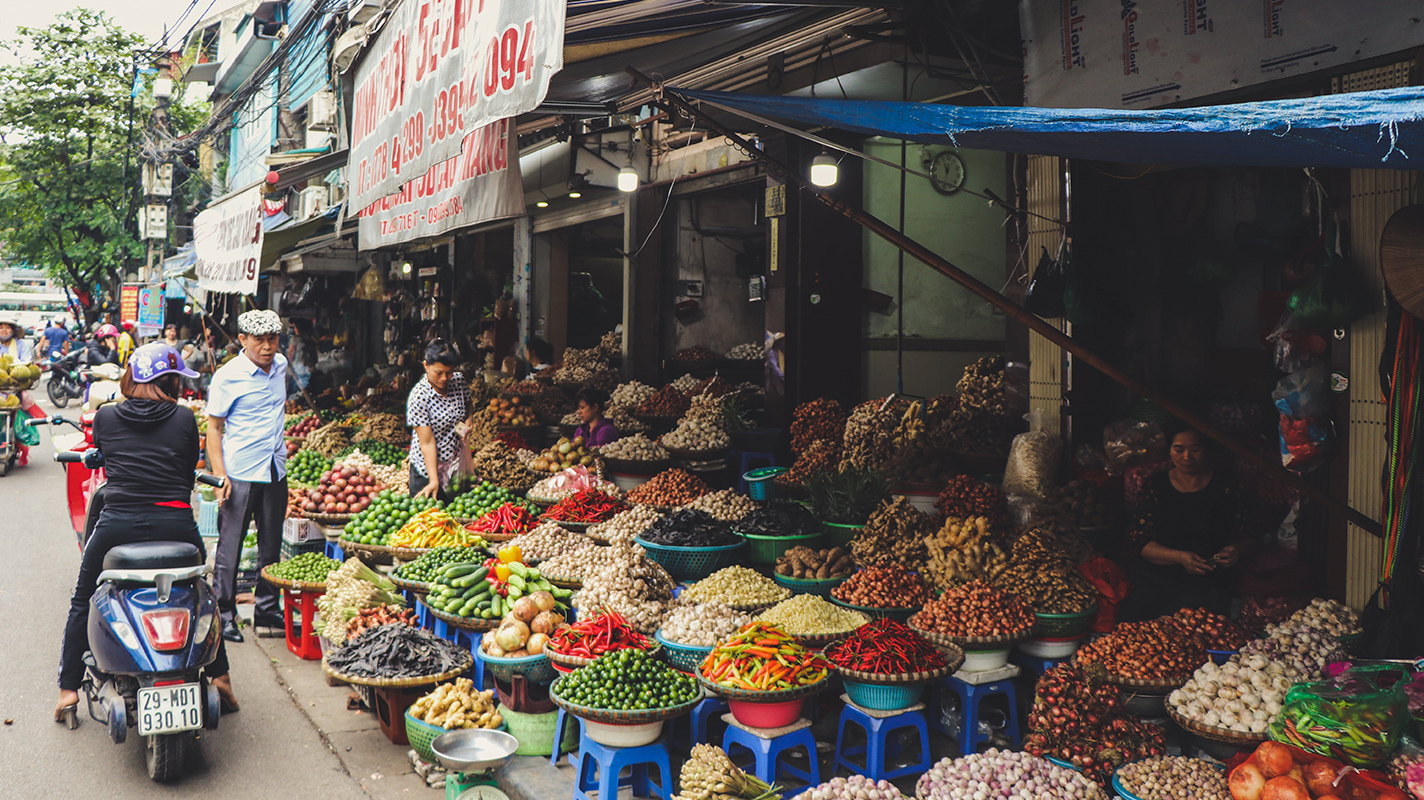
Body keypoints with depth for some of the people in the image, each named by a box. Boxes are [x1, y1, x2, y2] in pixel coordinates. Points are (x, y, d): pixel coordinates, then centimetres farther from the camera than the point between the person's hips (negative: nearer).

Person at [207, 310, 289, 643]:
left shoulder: (280, 365, 6)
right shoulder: (227, 376, -11)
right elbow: (214, 428, -8)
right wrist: (219, 474, -15)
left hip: (275, 471, 6)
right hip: (239, 474, -6)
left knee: (271, 545, 12)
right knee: (230, 547, 1)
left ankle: (267, 609, 23)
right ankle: (225, 615, 11)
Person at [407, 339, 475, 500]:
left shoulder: (459, 380, -6)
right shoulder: (418, 397, -22)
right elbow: (427, 442, -23)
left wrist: (467, 422, -5)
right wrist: (434, 481, -26)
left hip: (458, 461, 5)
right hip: (428, 468, -5)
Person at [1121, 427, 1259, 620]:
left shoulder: (1229, 488, 9)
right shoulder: (1155, 486, 9)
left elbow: (1247, 538, 13)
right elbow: (1140, 542, 2)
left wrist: (1238, 550, -12)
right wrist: (1180, 557, -14)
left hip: (1206, 584, -1)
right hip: (1153, 576, 1)